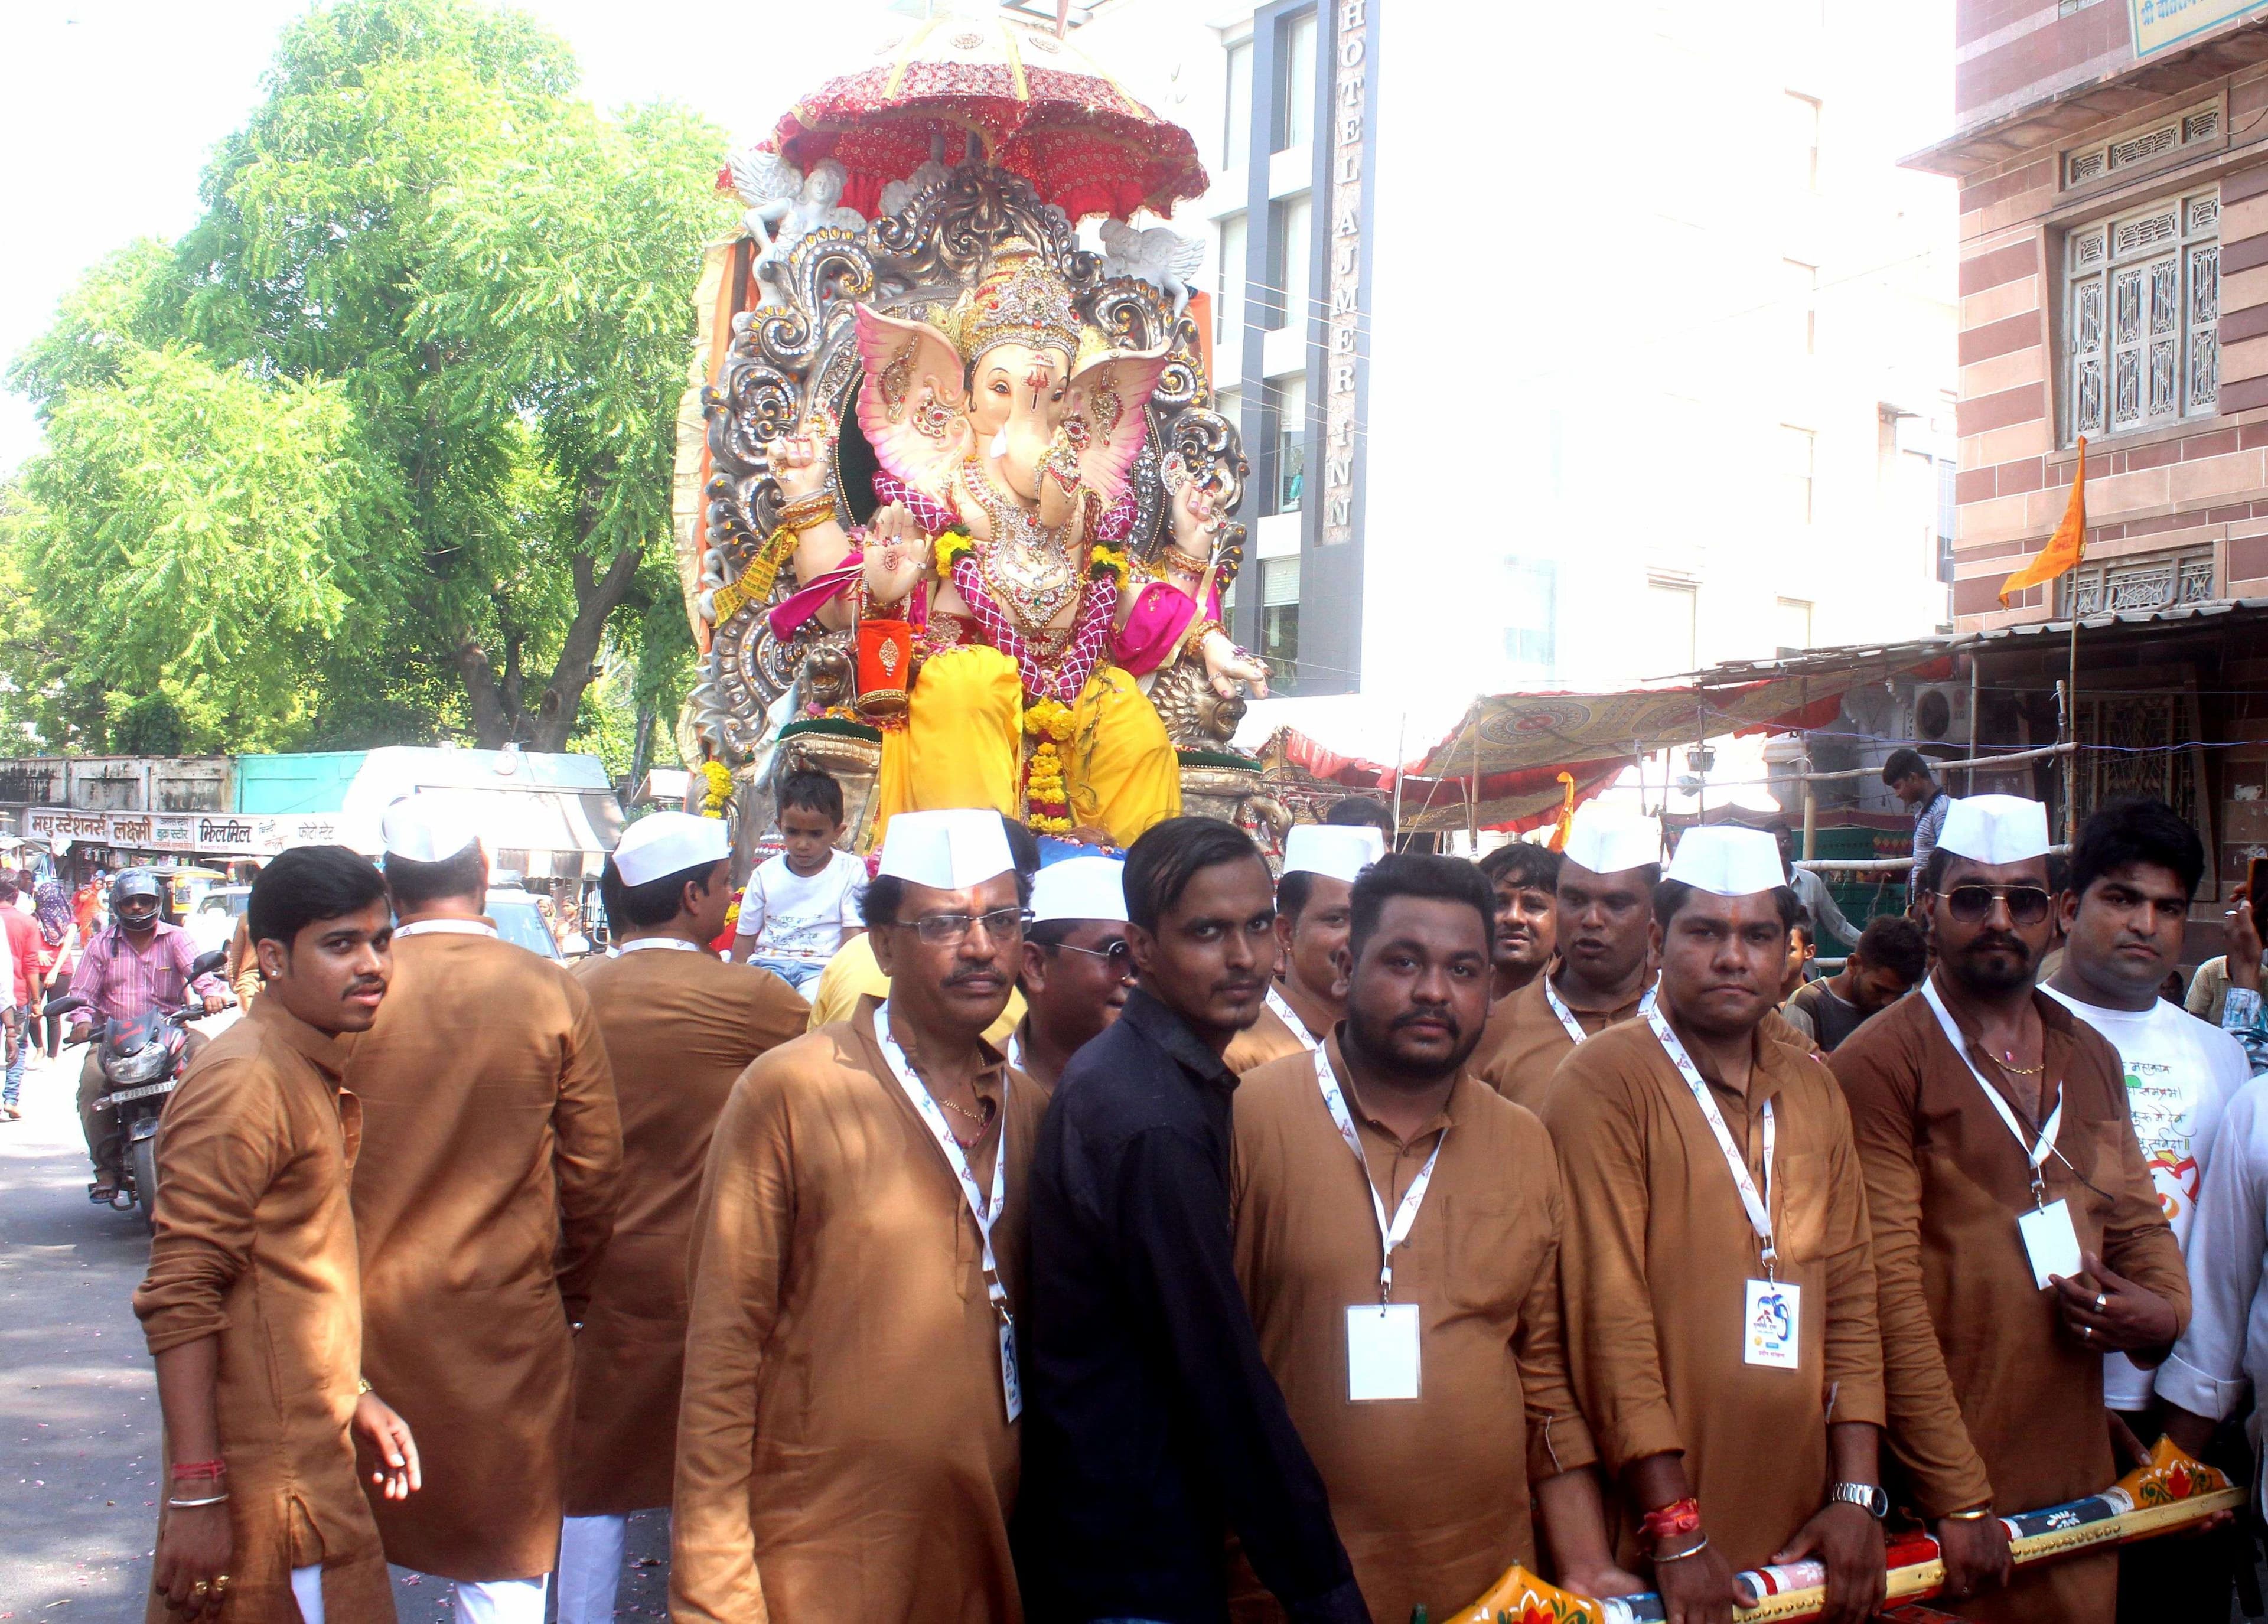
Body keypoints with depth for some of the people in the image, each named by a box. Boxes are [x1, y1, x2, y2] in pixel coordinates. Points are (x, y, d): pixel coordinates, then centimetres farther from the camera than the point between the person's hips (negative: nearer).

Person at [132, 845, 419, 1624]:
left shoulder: (311, 1075, 15)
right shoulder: (245, 1080, -17)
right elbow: (180, 1297, -21)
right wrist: (197, 1492, -23)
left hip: (308, 1450, 9)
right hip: (271, 1472, -9)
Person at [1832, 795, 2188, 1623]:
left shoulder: (2090, 1057, 12)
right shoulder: (1880, 1064, -11)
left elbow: (2137, 1217, 22)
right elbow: (1888, 1290, -15)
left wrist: (2162, 1309, -1)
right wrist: (1957, 1498, -16)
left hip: (2076, 1479, 6)